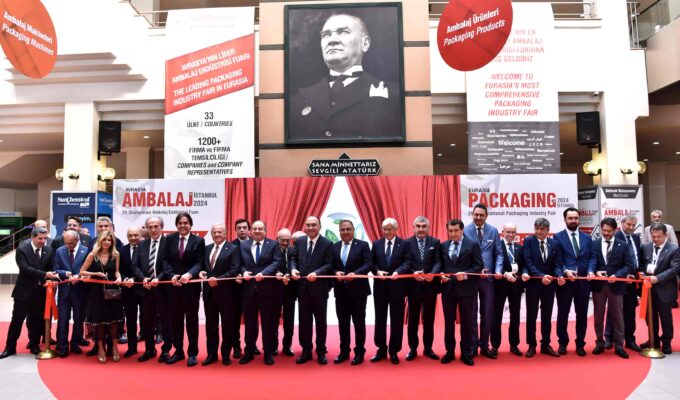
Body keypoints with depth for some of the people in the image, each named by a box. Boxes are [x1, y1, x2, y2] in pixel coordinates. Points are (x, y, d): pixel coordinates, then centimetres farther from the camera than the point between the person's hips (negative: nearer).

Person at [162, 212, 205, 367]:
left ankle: (192, 353, 18)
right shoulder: (170, 239, 6)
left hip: (191, 285, -3)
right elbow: (165, 260, 3)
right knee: (175, 319, 11)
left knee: (192, 319, 7)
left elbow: (199, 263, -8)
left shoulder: (199, 241, -2)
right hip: (173, 285, 3)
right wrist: (172, 275, -14)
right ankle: (178, 351, 25)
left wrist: (189, 274, -26)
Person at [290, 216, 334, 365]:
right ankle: (306, 351, 22)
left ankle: (321, 352, 22)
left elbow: (329, 264, -11)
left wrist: (316, 273, -26)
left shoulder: (327, 244, -5)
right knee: (304, 320, 10)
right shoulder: (299, 241, 6)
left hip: (319, 287, -3)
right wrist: (293, 269, -14)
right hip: (303, 287, 3)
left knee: (320, 320, 9)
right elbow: (294, 259, 8)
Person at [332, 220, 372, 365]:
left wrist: (355, 273, -23)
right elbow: (331, 266, 9)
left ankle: (359, 352, 17)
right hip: (340, 289, 4)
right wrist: (336, 272, -13)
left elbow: (368, 264, -9)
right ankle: (344, 351, 23)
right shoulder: (334, 247, 9)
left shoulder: (363, 245, -2)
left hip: (358, 289, -3)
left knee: (359, 321, 5)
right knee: (342, 322, 11)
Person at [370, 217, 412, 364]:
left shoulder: (404, 244, -1)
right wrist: (377, 271, -15)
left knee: (396, 320, 5)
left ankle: (394, 351, 18)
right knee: (380, 319, 10)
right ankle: (381, 350, 23)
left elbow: (407, 263, -9)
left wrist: (397, 272, -26)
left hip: (397, 286, -2)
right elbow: (372, 263, 5)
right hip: (380, 286, 3)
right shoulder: (376, 244, 8)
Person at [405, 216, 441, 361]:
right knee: (413, 319, 9)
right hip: (413, 286, -1)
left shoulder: (435, 242, 3)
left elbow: (438, 262, -5)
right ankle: (412, 349, 20)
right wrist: (413, 273, -23)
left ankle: (428, 348, 25)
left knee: (429, 319, 11)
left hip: (430, 286, 1)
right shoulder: (407, 243, 0)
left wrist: (432, 274, -24)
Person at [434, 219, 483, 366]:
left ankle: (466, 353, 19)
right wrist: (441, 274, -8)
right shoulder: (443, 246, 9)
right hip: (448, 288, 3)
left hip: (466, 288, -3)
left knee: (467, 321, 6)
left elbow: (479, 266, -5)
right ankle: (449, 351, 23)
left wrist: (466, 274, -18)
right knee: (448, 321, 11)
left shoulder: (473, 244, -2)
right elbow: (440, 265, 11)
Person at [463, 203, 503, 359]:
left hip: (488, 277, 2)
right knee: (471, 313, 8)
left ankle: (484, 346, 23)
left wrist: (498, 270, -11)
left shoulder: (493, 231, 4)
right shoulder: (465, 231, -5)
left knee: (487, 313, 9)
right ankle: (473, 346, 21)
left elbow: (499, 253, 4)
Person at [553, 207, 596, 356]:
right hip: (565, 281, -3)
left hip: (583, 281, 3)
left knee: (582, 314, 10)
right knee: (563, 313, 6)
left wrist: (590, 270, -10)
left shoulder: (587, 238, 11)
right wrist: (565, 271, -20)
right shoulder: (558, 237, -2)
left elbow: (591, 257, 7)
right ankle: (563, 343, 20)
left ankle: (580, 344, 23)